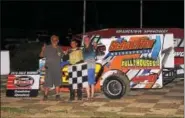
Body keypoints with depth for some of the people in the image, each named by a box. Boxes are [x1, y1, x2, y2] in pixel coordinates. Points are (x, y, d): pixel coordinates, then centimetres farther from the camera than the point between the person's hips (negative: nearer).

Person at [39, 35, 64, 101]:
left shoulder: (59, 49, 11)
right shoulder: (47, 48, 2)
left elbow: (63, 57, 17)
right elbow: (41, 55, -1)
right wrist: (43, 50, -18)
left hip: (57, 68, 3)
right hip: (49, 68, -3)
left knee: (57, 83, 5)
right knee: (47, 83, -4)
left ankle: (57, 95, 11)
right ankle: (45, 95, 4)